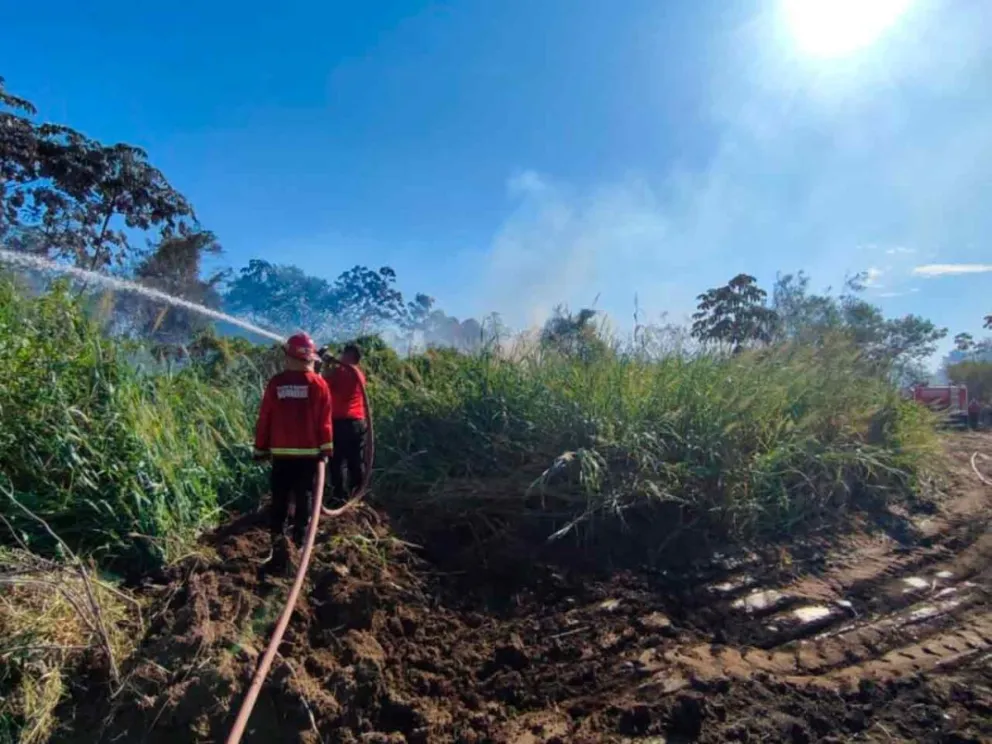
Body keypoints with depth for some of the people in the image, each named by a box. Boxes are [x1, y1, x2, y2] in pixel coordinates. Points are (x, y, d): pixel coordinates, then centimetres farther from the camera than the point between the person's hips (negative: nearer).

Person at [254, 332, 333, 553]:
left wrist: (260, 449, 9)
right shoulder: (318, 383, -5)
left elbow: (264, 419, 2)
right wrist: (326, 449, -1)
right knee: (303, 497, 6)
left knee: (279, 497, 12)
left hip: (280, 452, 2)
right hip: (308, 452, -1)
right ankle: (300, 540, 8)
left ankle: (277, 538, 15)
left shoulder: (276, 382, -1)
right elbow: (324, 421, -6)